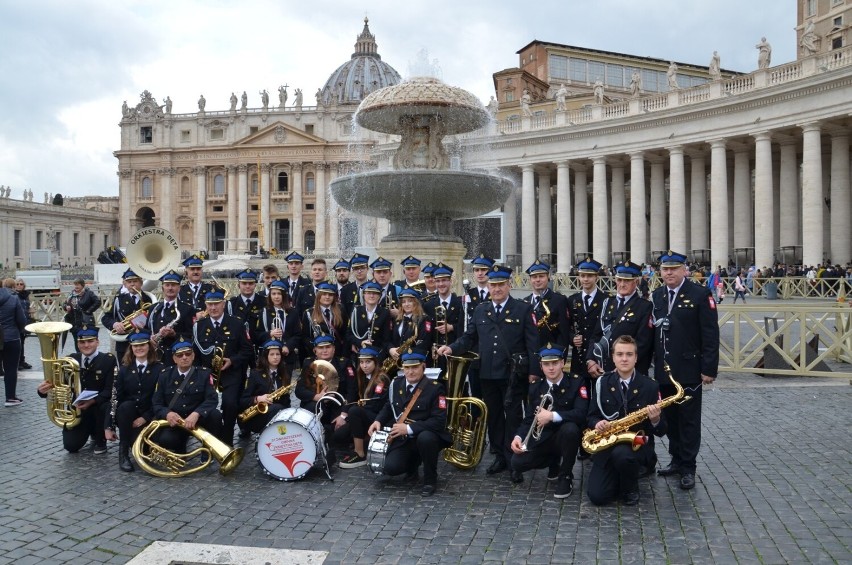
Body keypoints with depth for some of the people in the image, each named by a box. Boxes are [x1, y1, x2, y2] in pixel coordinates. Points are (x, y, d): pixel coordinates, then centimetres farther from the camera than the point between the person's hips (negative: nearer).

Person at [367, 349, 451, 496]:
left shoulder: (435, 387, -16)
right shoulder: (396, 384, 1)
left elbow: (439, 421, -23)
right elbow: (389, 407, 18)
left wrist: (409, 428, -27)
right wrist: (378, 421, -2)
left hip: (426, 436, -4)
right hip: (403, 438, 4)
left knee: (425, 438, -39)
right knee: (390, 468, -18)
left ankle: (430, 480, -12)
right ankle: (413, 461, 19)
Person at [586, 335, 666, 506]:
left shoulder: (650, 386, -4)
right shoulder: (602, 383, 2)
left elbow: (661, 431, -2)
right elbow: (591, 416, 6)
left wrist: (655, 420, -25)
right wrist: (597, 423, -17)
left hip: (638, 445, -2)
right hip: (607, 445, 2)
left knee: (622, 454, -38)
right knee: (597, 496, -14)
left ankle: (630, 489, -4)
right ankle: (621, 477, 20)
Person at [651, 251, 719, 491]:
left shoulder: (700, 294, -8)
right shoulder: (656, 296, 9)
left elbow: (710, 334, -10)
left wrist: (709, 369, -13)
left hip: (688, 370, -5)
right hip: (663, 370, 5)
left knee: (689, 420, 3)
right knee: (670, 418, 13)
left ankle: (688, 468, 12)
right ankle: (676, 460, 26)